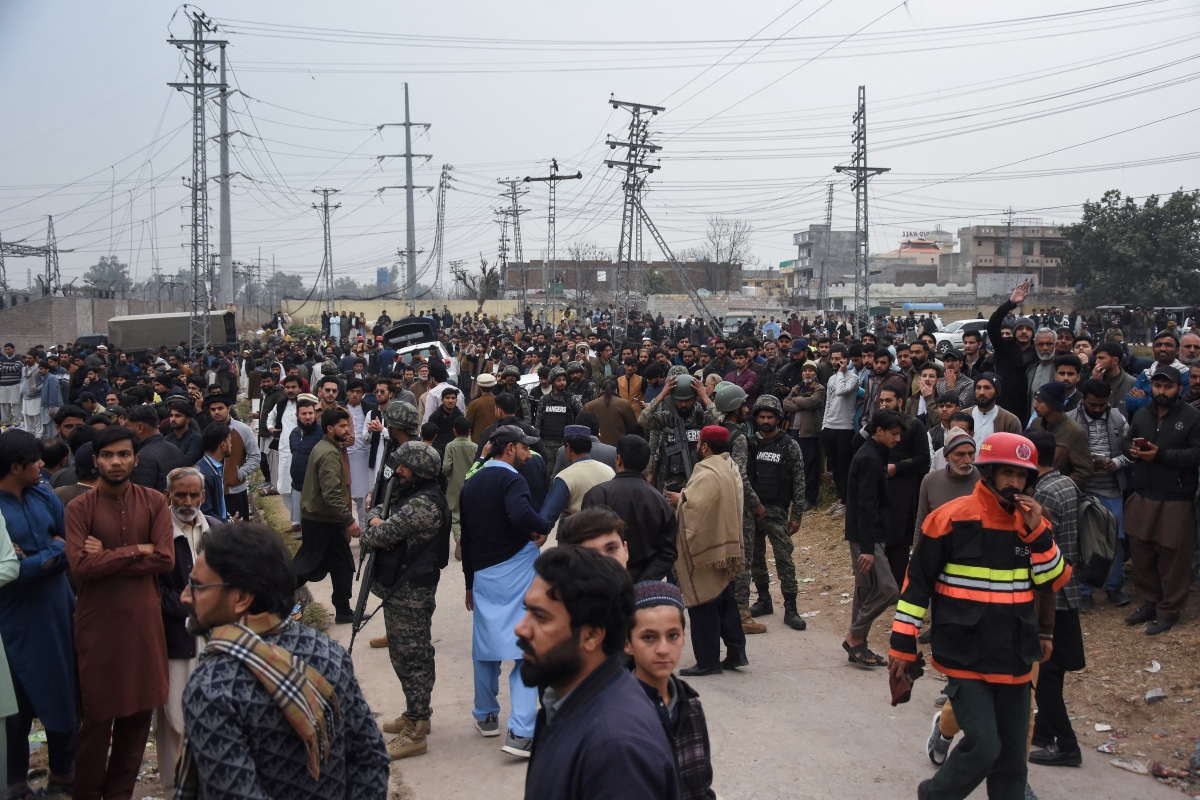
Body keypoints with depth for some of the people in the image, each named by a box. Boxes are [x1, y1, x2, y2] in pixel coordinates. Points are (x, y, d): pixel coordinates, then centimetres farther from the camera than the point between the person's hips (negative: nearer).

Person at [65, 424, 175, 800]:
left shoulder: (154, 502, 2)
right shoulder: (79, 508, -5)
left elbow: (166, 559, -8)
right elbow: (80, 565, -17)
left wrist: (108, 557, -12)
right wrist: (136, 551, -12)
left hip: (144, 618, 3)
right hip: (97, 621, -3)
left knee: (140, 710, 10)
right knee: (98, 713, 5)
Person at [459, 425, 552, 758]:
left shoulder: (471, 484, 11)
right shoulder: (510, 479, -12)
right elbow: (520, 515, -34)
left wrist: (470, 582, 25)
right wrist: (545, 528, -14)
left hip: (482, 574, 7)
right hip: (515, 570, -7)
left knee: (486, 646, 18)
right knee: (525, 649, -6)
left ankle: (486, 717, 31)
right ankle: (520, 732, -12)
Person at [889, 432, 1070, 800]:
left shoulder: (1032, 522, 5)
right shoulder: (952, 518, -11)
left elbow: (1053, 582, 2)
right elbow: (917, 582, -6)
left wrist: (1037, 533, -11)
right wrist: (903, 644, -6)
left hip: (1015, 659, 5)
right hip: (965, 657, -5)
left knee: (1012, 752, 11)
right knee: (983, 746, -12)